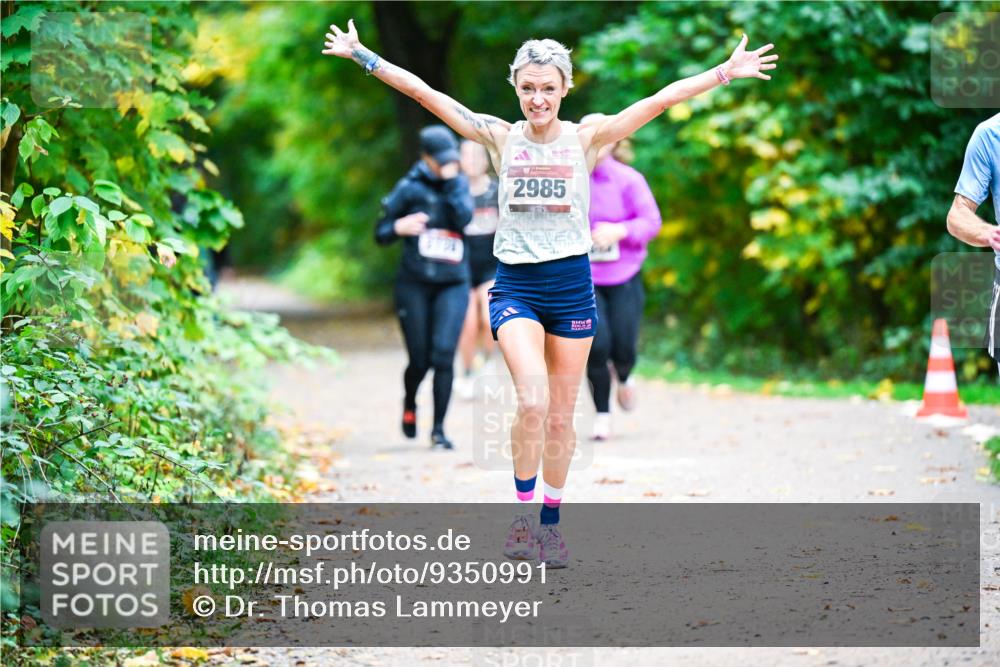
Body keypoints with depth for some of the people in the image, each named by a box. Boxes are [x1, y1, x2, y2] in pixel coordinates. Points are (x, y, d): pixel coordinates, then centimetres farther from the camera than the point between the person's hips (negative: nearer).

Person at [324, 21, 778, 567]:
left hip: (571, 285, 1)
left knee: (561, 417, 7)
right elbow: (423, 93, 0)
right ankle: (523, 512, -6)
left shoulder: (586, 138, 0)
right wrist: (361, 55, -2)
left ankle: (551, 523, 22)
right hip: (515, 286, -1)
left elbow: (662, 100, -6)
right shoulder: (501, 137, 1)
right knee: (532, 401, -21)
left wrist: (726, 72, -11)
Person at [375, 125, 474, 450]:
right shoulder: (410, 188, -3)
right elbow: (381, 233, 0)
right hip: (414, 284, -1)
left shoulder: (459, 184, 5)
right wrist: (399, 228, -20)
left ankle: (438, 430, -5)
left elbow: (464, 217, -13)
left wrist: (451, 183, -15)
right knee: (420, 359, 0)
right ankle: (409, 405, 34)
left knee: (443, 354, -13)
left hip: (453, 285, 1)